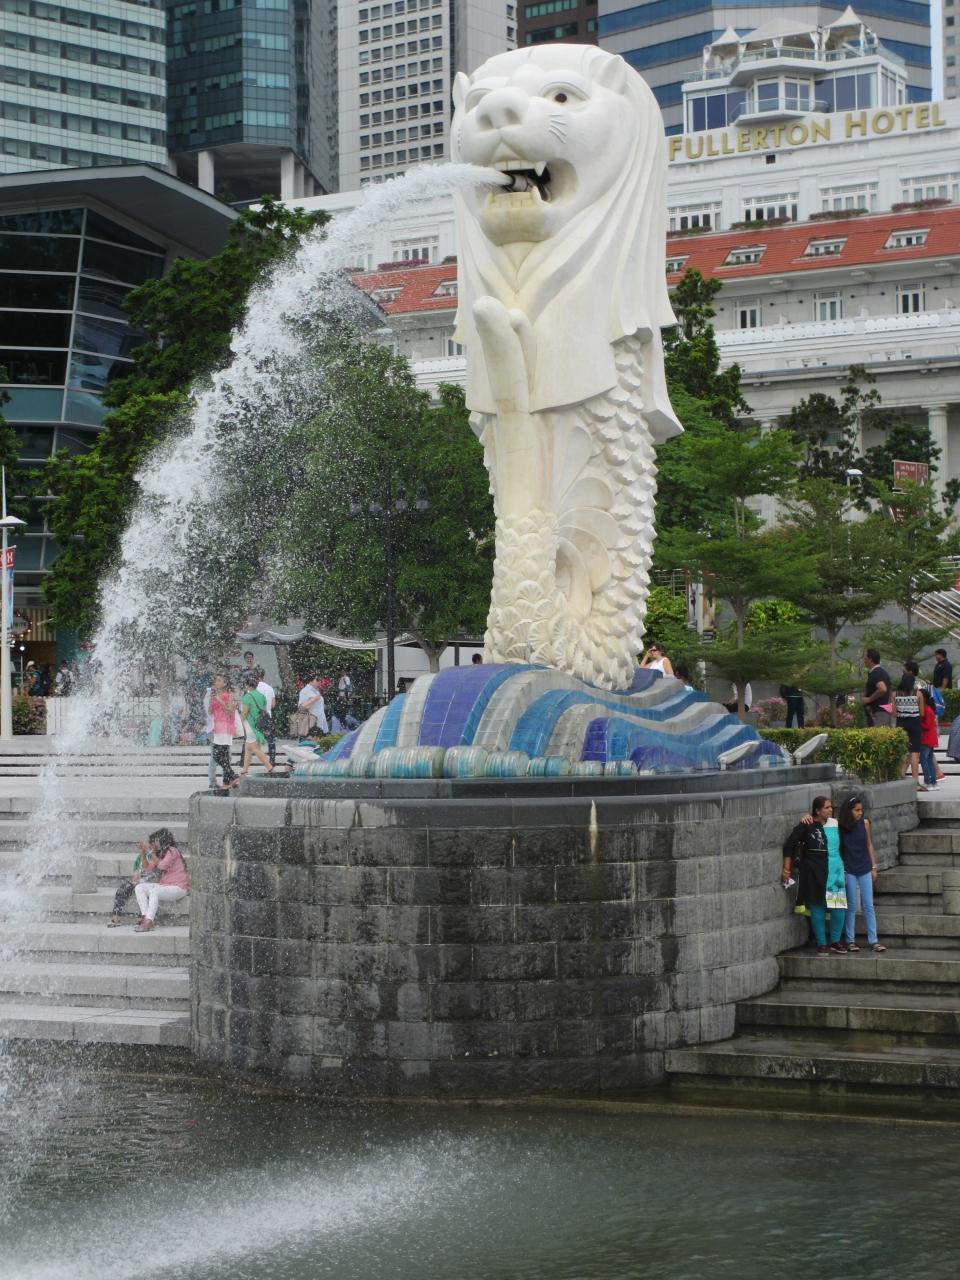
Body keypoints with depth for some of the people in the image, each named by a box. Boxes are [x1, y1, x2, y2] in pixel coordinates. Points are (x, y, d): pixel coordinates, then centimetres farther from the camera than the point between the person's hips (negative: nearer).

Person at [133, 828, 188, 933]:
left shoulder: (172, 851, -10)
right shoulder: (160, 854, 14)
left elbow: (161, 865, -20)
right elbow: (147, 868, 14)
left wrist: (153, 853, -10)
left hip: (178, 888, -9)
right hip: (164, 885, 9)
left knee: (154, 891, -35)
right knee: (139, 888, -5)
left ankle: (148, 923, -39)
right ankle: (145, 917, -21)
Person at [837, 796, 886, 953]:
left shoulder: (864, 823, -2)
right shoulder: (839, 825, -8)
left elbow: (869, 845, 5)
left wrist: (874, 867, 6)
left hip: (865, 869, 2)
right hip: (849, 870, -2)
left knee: (868, 905, 3)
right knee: (851, 906, 2)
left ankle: (873, 940, 6)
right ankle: (849, 940, 11)